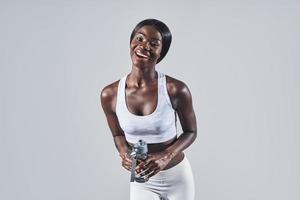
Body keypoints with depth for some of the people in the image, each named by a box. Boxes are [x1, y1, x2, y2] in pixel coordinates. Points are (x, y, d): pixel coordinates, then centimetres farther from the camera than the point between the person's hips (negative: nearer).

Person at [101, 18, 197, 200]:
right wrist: (124, 154, -17)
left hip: (178, 177, -1)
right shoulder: (110, 95, -13)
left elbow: (191, 132, -6)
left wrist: (166, 156, -22)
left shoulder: (176, 90, -20)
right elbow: (118, 135, 3)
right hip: (142, 181, 1)